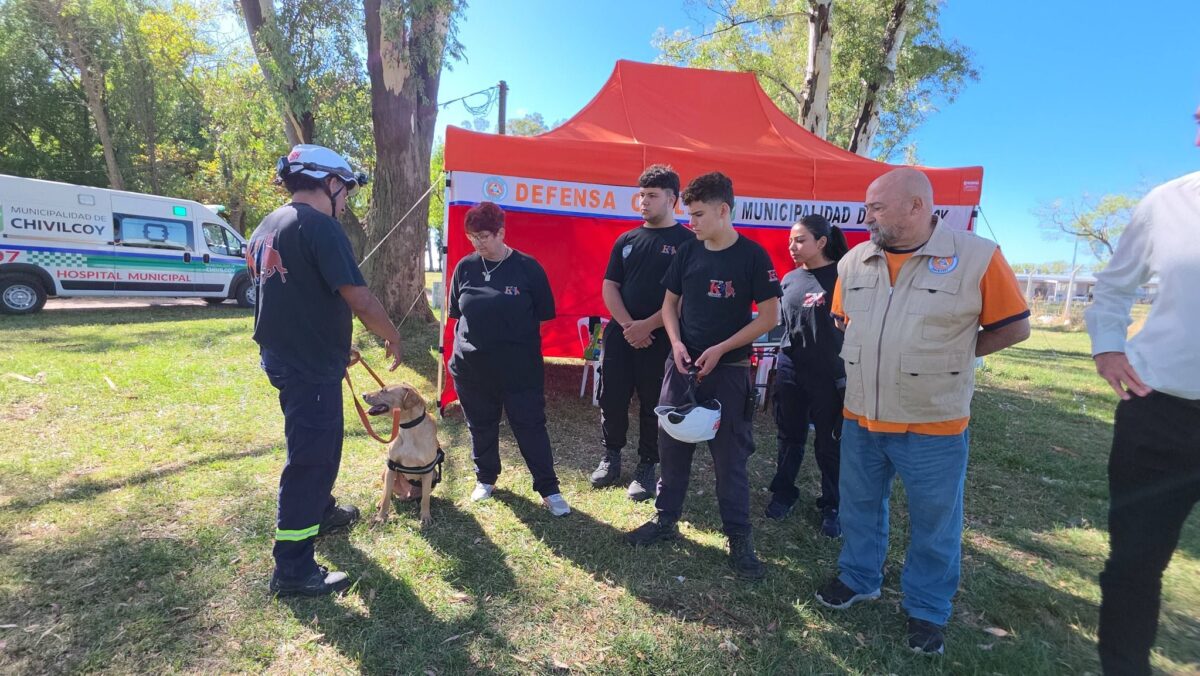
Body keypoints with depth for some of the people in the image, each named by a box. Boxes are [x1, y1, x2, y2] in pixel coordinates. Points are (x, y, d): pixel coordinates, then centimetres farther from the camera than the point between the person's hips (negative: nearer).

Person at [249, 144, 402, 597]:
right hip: (310, 366, -10)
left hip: (280, 354, 10)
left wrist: (333, 344, 23)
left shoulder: (268, 227, 13)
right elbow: (359, 299, -23)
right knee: (311, 456, -1)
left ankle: (321, 513, 46)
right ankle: (293, 570, 8)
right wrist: (392, 338, -8)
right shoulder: (319, 226, -17)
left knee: (313, 444, 26)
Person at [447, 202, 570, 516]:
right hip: (471, 367, 4)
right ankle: (485, 478, 37)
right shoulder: (465, 267, 3)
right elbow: (456, 314, 12)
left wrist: (524, 345, 0)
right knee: (481, 427, 16)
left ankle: (549, 489, 14)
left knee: (531, 426, 3)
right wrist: (464, 348, 8)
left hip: (520, 368, -3)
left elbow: (543, 316, 0)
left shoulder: (527, 268, -7)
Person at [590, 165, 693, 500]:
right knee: (611, 398, 9)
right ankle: (611, 455, 30)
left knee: (653, 405, 7)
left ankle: (646, 467, 23)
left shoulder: (687, 242, -3)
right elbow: (609, 287, 7)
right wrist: (627, 324, -9)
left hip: (661, 338, -4)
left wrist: (647, 326, -16)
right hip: (620, 334, 4)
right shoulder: (627, 240, 10)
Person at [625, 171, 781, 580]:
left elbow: (770, 316, -9)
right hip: (683, 364, 5)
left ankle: (739, 538, 19)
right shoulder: (688, 252, 4)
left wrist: (720, 349, -16)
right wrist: (677, 342, -6)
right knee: (671, 446, 12)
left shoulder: (752, 256, -8)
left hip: (728, 370, -4)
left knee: (730, 455, 4)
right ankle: (666, 520, 29)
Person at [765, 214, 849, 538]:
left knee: (829, 443, 7)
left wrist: (847, 375, -10)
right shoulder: (790, 279, 8)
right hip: (790, 370, 5)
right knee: (789, 436, 15)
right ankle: (783, 493, 32)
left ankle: (831, 507, 24)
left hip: (830, 375, -4)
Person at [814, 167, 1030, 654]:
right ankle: (858, 579, 41)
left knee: (934, 525, 13)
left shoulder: (976, 256, -12)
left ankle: (927, 611, 34)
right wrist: (872, 357, 5)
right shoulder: (854, 261, 1)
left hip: (933, 425, -4)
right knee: (858, 506, 19)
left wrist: (949, 357, -6)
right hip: (860, 417, 4)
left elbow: (1014, 327, -4)